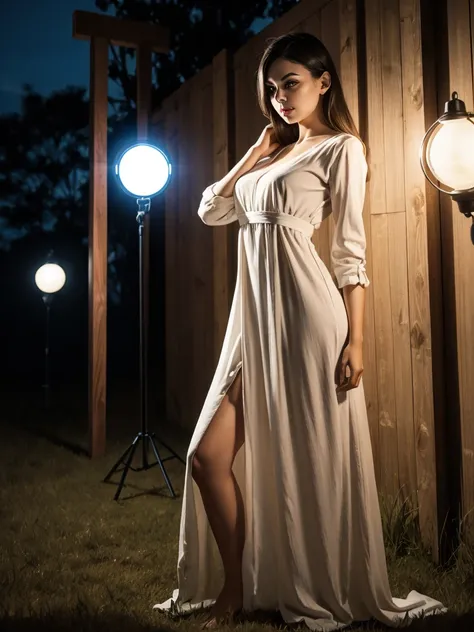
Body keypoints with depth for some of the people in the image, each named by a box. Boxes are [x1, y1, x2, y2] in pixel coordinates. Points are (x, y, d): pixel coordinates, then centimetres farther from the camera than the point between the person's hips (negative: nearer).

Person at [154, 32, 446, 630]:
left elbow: (350, 251, -7)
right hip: (254, 317, 7)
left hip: (303, 315, -7)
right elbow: (211, 210, 19)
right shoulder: (275, 153, 22)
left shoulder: (341, 149, 1)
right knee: (208, 457, 3)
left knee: (309, 461, 3)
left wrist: (355, 339, -13)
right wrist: (255, 152, 14)